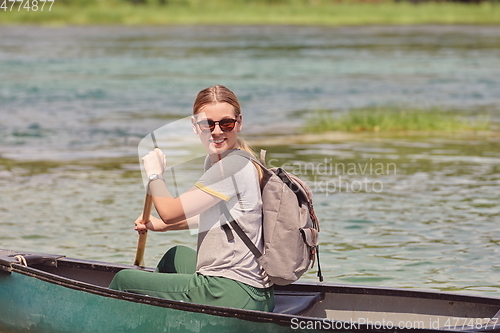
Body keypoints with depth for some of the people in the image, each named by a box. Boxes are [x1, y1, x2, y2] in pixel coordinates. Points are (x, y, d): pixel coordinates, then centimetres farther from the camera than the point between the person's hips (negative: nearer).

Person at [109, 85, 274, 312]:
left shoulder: (234, 166, -19)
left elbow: (170, 211, -18)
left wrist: (154, 173, -1)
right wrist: (163, 225, 24)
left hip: (232, 296, -10)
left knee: (123, 281, 6)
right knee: (176, 255, 41)